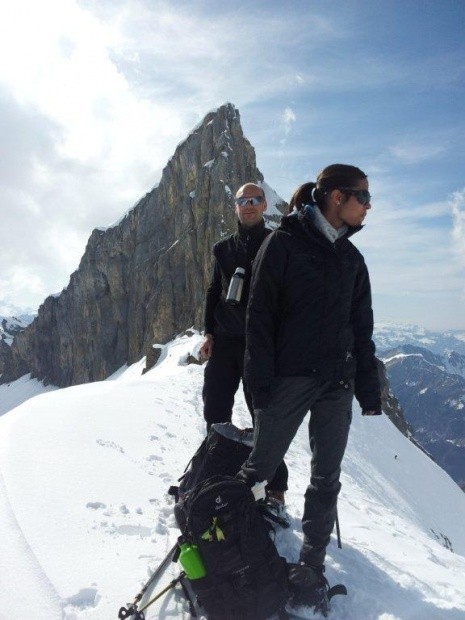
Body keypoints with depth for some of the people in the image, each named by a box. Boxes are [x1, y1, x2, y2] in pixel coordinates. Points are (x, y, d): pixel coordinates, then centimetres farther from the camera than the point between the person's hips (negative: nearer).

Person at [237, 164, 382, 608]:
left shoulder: (350, 256, 12)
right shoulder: (283, 243, -5)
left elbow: (361, 325, 14)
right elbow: (259, 315, -9)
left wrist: (368, 387, 10)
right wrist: (261, 381, -14)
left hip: (337, 382, 6)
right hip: (289, 377, -5)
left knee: (327, 476, 10)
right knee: (261, 467, 4)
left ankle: (311, 563, 25)